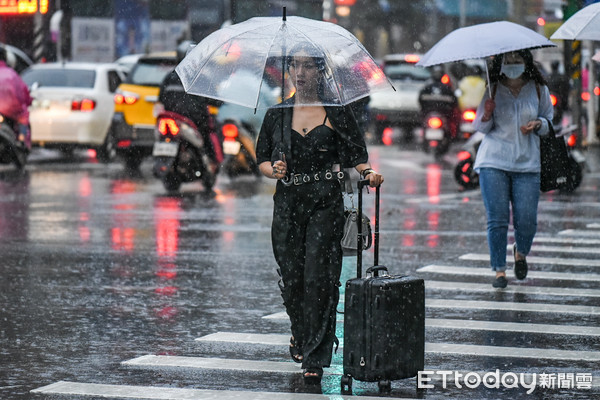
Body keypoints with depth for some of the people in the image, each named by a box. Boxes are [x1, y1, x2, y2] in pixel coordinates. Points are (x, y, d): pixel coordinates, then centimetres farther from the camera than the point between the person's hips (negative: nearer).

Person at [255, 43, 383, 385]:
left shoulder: (337, 112, 3)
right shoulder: (277, 115, 10)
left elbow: (357, 154, 1)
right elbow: (262, 160, 14)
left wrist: (369, 172, -19)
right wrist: (274, 170, -8)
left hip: (326, 204, -2)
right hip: (288, 204, 3)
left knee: (318, 277, -11)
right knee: (292, 278, 4)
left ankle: (315, 357, -9)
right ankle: (301, 334, 35)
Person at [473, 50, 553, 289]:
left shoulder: (538, 89, 6)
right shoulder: (492, 89, 2)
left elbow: (550, 121, 16)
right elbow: (480, 128, 7)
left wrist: (538, 124, -6)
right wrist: (486, 114, -14)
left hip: (527, 163, 1)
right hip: (493, 161, -1)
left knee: (526, 220, -5)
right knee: (497, 219, -6)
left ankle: (521, 252, 27)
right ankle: (499, 270, 4)